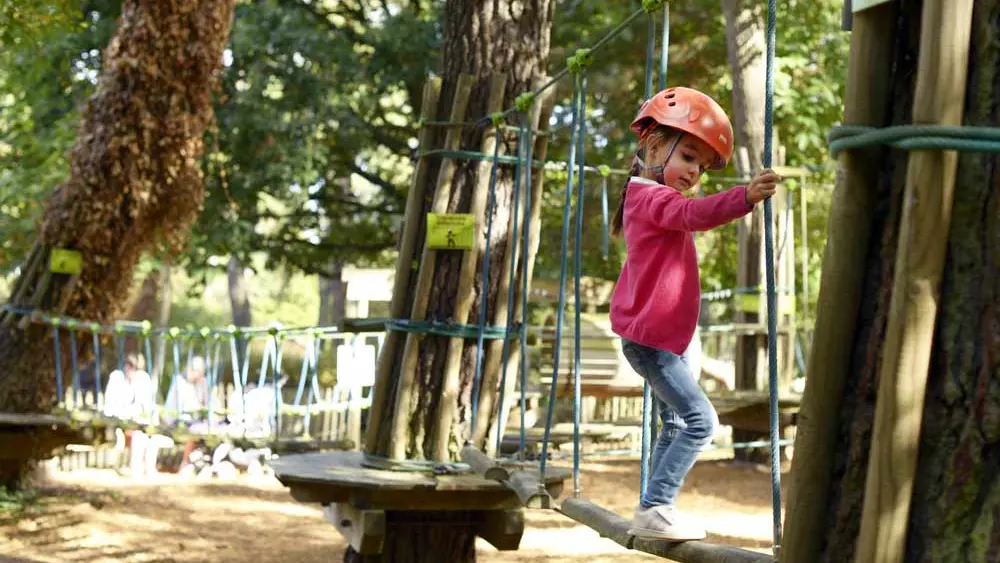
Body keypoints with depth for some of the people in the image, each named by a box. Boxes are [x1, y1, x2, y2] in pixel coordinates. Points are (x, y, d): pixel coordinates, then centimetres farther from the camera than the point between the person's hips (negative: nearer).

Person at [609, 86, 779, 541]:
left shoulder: (650, 198, 15)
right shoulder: (657, 199, -17)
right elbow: (693, 214, -40)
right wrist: (746, 197, -53)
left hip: (659, 338, 11)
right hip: (653, 338, -11)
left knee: (676, 425, 18)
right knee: (700, 420, -15)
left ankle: (655, 511, 22)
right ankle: (654, 508, -14)